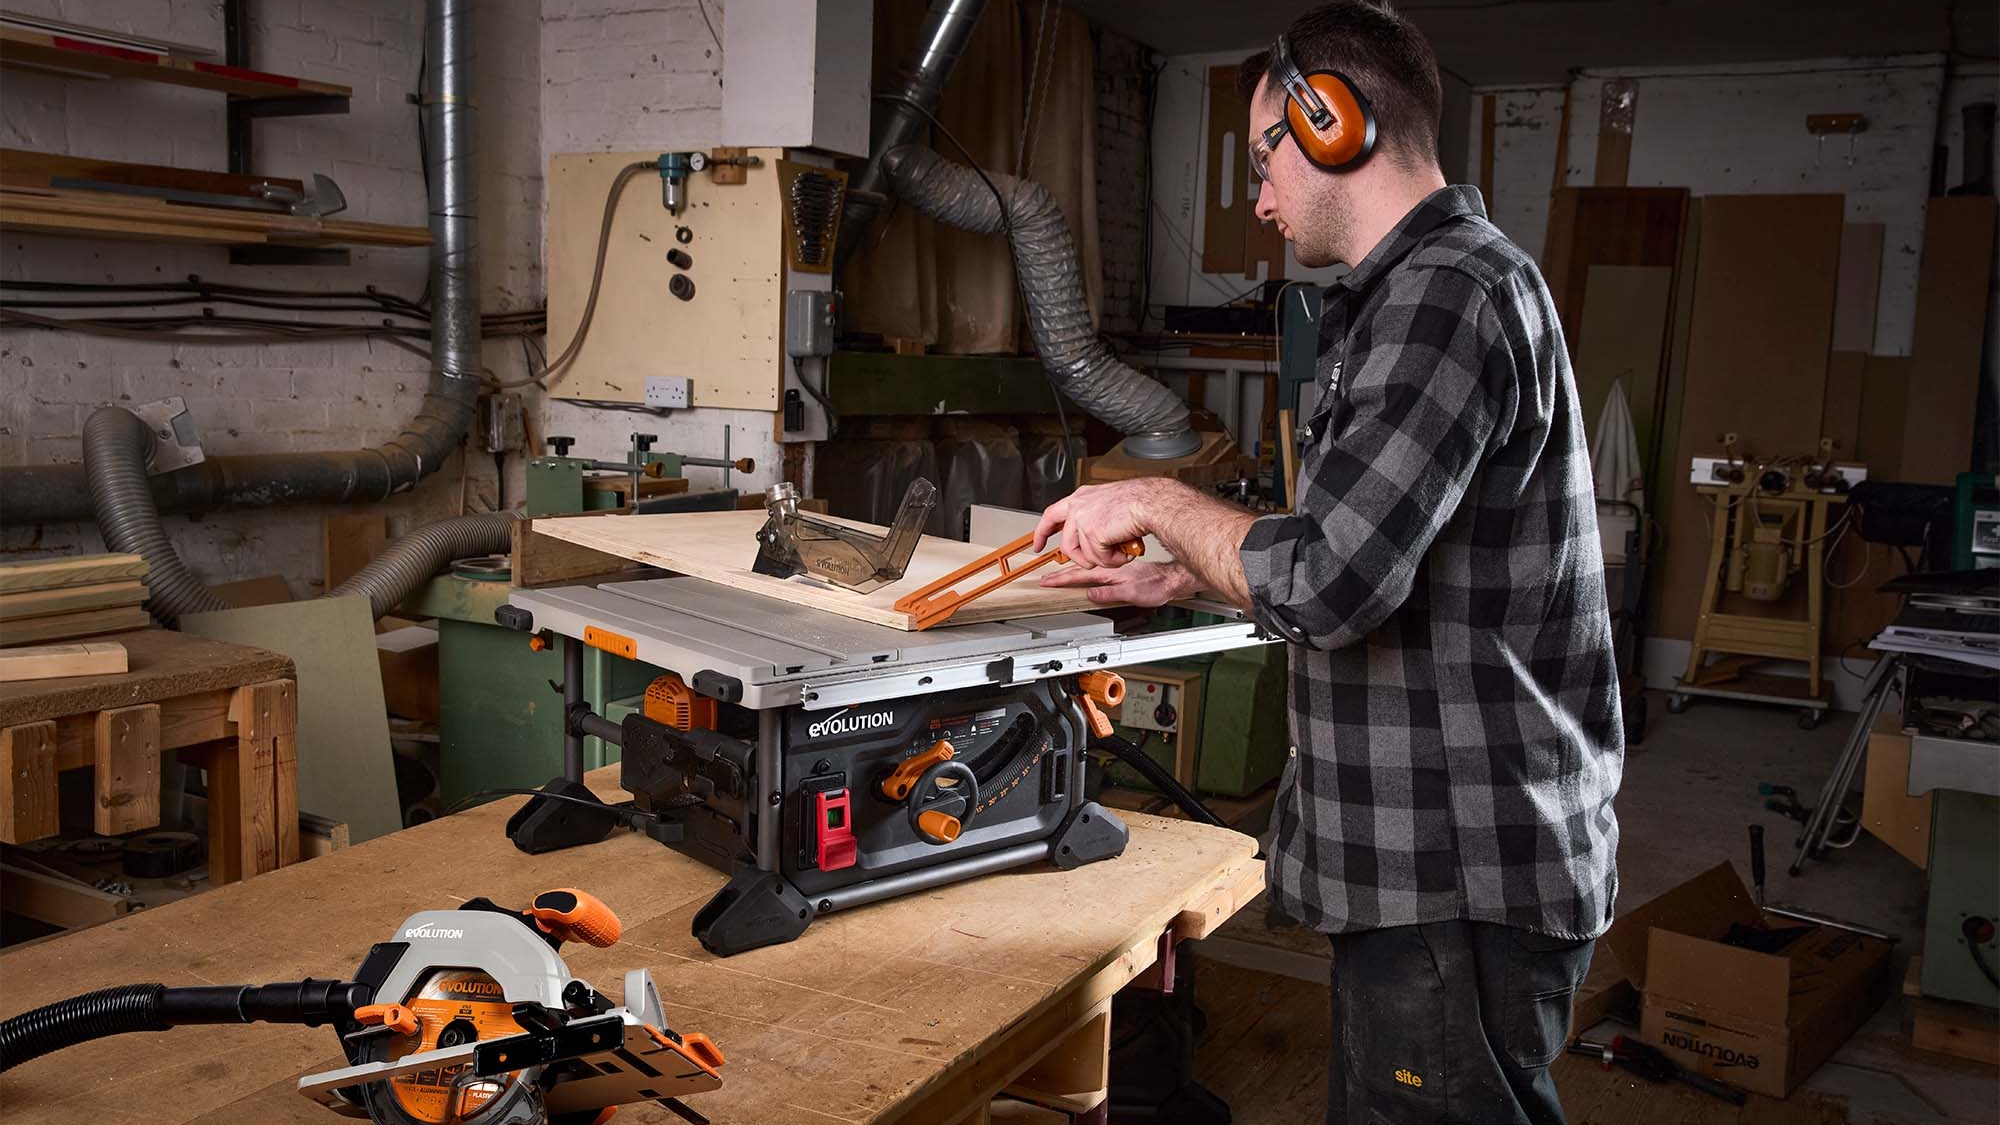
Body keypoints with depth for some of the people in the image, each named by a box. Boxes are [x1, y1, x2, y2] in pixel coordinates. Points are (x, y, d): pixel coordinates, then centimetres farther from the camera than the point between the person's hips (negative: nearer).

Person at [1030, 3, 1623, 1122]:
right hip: (1432, 860, 11)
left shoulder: (1447, 292, -18)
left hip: (1464, 881, -10)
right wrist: (1183, 581, 15)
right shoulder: (1429, 286, 18)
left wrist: (1157, 503, -10)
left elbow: (1330, 581, -27)